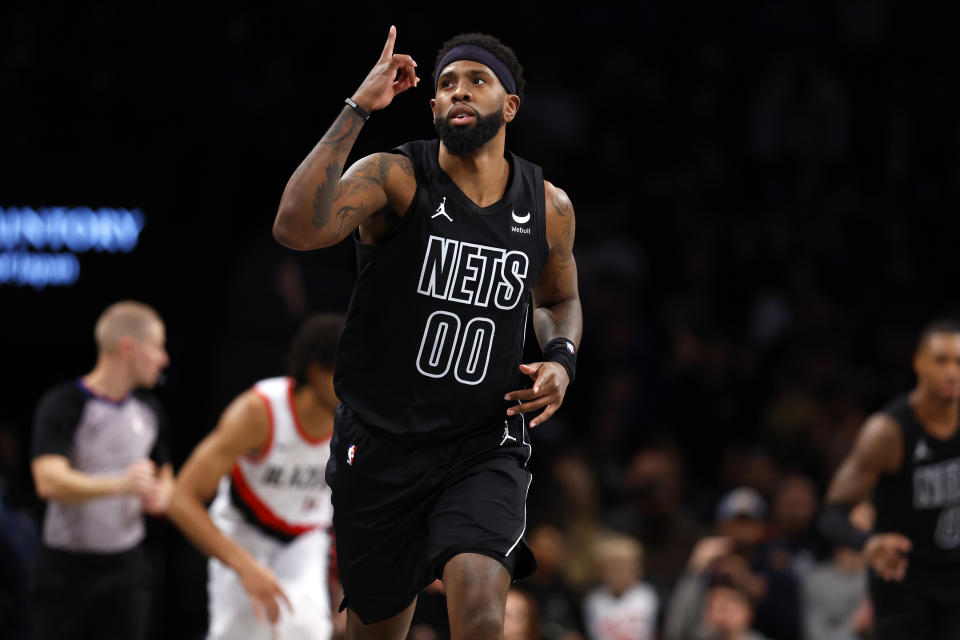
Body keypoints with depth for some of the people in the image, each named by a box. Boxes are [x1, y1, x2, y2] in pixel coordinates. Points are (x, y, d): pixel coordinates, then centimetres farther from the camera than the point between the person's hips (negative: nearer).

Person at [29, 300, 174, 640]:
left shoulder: (148, 411, 10)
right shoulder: (63, 405, -11)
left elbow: (163, 472, 27)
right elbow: (49, 481, -26)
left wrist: (161, 495, 1)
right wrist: (120, 484, -40)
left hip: (126, 567, 5)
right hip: (68, 566, -5)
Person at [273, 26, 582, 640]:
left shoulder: (549, 207, 2)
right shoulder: (394, 177, -10)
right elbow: (297, 228, -30)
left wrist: (561, 360, 1)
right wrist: (358, 108, -29)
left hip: (487, 444, 1)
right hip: (382, 443, -1)